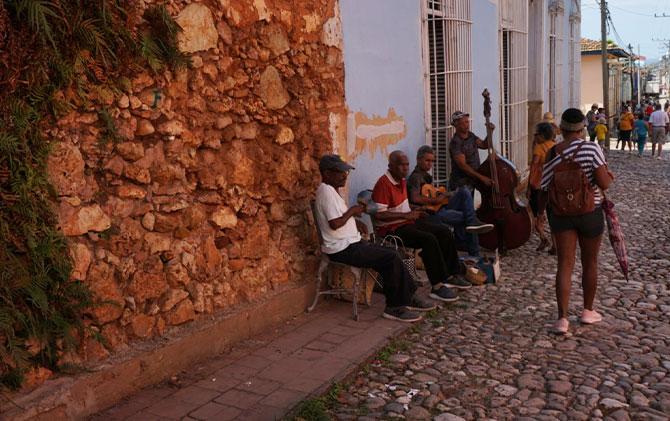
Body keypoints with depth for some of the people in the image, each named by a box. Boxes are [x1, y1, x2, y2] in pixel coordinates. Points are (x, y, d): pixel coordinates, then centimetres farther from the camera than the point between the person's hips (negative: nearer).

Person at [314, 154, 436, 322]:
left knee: (391, 256, 7)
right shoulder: (326, 191, -17)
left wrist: (354, 221, 11)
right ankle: (395, 307, -6)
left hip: (350, 244, 11)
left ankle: (407, 297, 13)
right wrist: (352, 211, -11)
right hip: (343, 249, -11)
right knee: (392, 258, -16)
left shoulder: (330, 190, 15)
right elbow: (334, 223, -27)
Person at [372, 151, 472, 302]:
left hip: (407, 221, 10)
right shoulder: (383, 184, -19)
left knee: (444, 231, 2)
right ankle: (437, 286, -23)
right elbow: (379, 214, -25)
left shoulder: (402, 180, 12)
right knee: (429, 239, -29)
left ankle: (451, 274, 10)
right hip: (391, 228, -10)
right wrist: (405, 215, -24)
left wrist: (414, 212, 7)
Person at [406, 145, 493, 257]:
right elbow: (415, 198, -25)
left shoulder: (426, 176, 22)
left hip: (441, 207, 9)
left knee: (464, 191, -11)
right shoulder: (416, 177, -9)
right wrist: (435, 200, -19)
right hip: (431, 214, -9)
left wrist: (444, 195, 8)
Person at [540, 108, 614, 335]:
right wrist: (610, 176, 4)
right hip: (590, 212, -2)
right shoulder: (591, 149, -14)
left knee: (565, 264, 2)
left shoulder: (552, 153, -5)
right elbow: (603, 183, -16)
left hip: (561, 213, 2)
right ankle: (588, 311, 31)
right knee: (590, 263, 16)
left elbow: (545, 187, -4)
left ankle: (563, 318, -6)